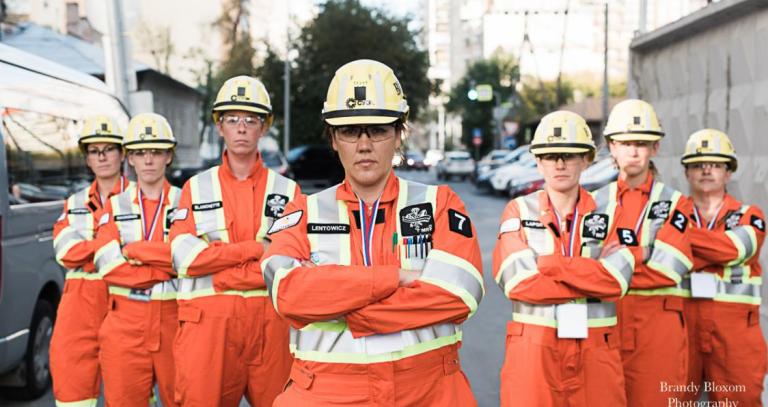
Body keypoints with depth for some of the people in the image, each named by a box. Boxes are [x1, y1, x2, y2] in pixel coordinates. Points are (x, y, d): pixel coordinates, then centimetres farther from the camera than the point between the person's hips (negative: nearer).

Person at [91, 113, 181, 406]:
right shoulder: (115, 206, 9)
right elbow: (107, 264, -5)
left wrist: (134, 251, -10)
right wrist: (169, 266, -10)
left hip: (174, 316, -1)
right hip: (125, 320, 2)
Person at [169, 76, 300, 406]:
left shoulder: (287, 190, 7)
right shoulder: (196, 188, 9)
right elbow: (185, 256, -4)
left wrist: (222, 276, -10)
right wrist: (255, 248, -9)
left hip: (271, 322, 0)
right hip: (208, 320, 0)